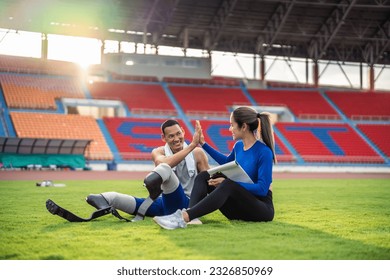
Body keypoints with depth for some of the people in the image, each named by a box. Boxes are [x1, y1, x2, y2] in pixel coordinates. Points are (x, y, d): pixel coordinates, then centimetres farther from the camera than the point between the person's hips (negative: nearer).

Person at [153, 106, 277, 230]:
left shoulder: (264, 152, -16)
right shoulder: (238, 146, 7)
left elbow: (262, 189, -22)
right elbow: (226, 162, 29)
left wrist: (227, 182, -24)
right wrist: (203, 144, 24)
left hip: (262, 208, -8)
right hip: (240, 207, 8)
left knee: (228, 185, -34)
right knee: (204, 176, -7)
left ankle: (184, 217, -47)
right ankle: (191, 216, -34)